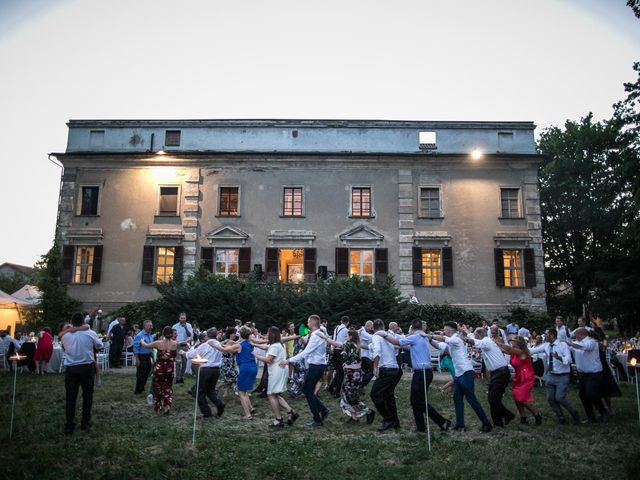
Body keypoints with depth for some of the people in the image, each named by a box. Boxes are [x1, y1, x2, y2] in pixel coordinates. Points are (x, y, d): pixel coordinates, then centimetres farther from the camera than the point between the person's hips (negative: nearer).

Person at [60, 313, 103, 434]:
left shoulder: (66, 336, 1)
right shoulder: (90, 333, -6)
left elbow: (63, 348, 16)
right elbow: (100, 346, 5)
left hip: (71, 368, 1)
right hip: (87, 367, -1)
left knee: (71, 396, 6)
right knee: (87, 395, 12)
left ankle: (69, 425, 9)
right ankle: (85, 423, 18)